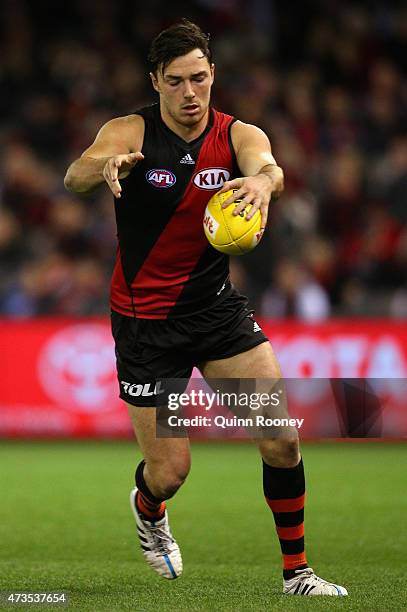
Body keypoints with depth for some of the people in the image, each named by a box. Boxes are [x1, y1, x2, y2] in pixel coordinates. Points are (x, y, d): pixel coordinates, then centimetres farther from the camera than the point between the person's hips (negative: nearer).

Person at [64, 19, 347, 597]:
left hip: (216, 305, 2)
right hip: (145, 318, -2)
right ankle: (148, 510, 38)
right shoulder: (132, 132, -12)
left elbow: (269, 168, -29)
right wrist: (106, 166, -56)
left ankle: (296, 571, 5)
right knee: (170, 471, 0)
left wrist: (263, 181, -55)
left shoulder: (237, 136, -7)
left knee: (282, 439, -11)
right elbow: (75, 176, -31)